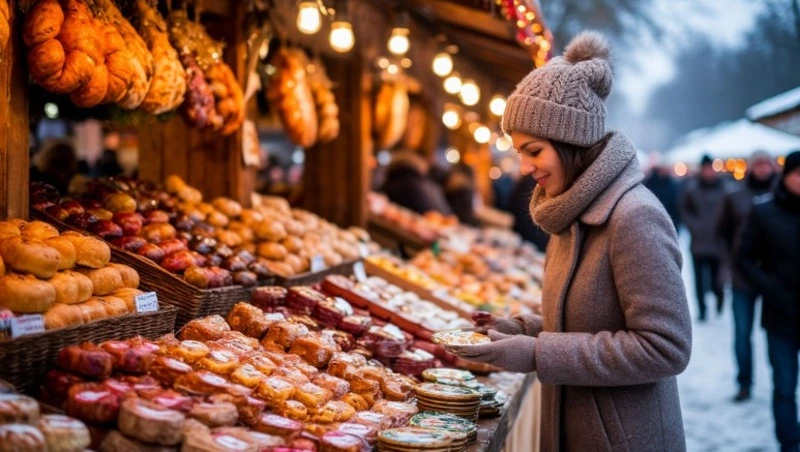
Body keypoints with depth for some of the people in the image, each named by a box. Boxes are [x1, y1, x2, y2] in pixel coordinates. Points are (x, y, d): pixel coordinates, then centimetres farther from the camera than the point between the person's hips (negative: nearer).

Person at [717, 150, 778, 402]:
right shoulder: (735, 198, 4)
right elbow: (723, 231, 12)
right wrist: (735, 256, 6)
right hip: (743, 276, 1)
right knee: (742, 333, 5)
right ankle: (744, 384, 15)